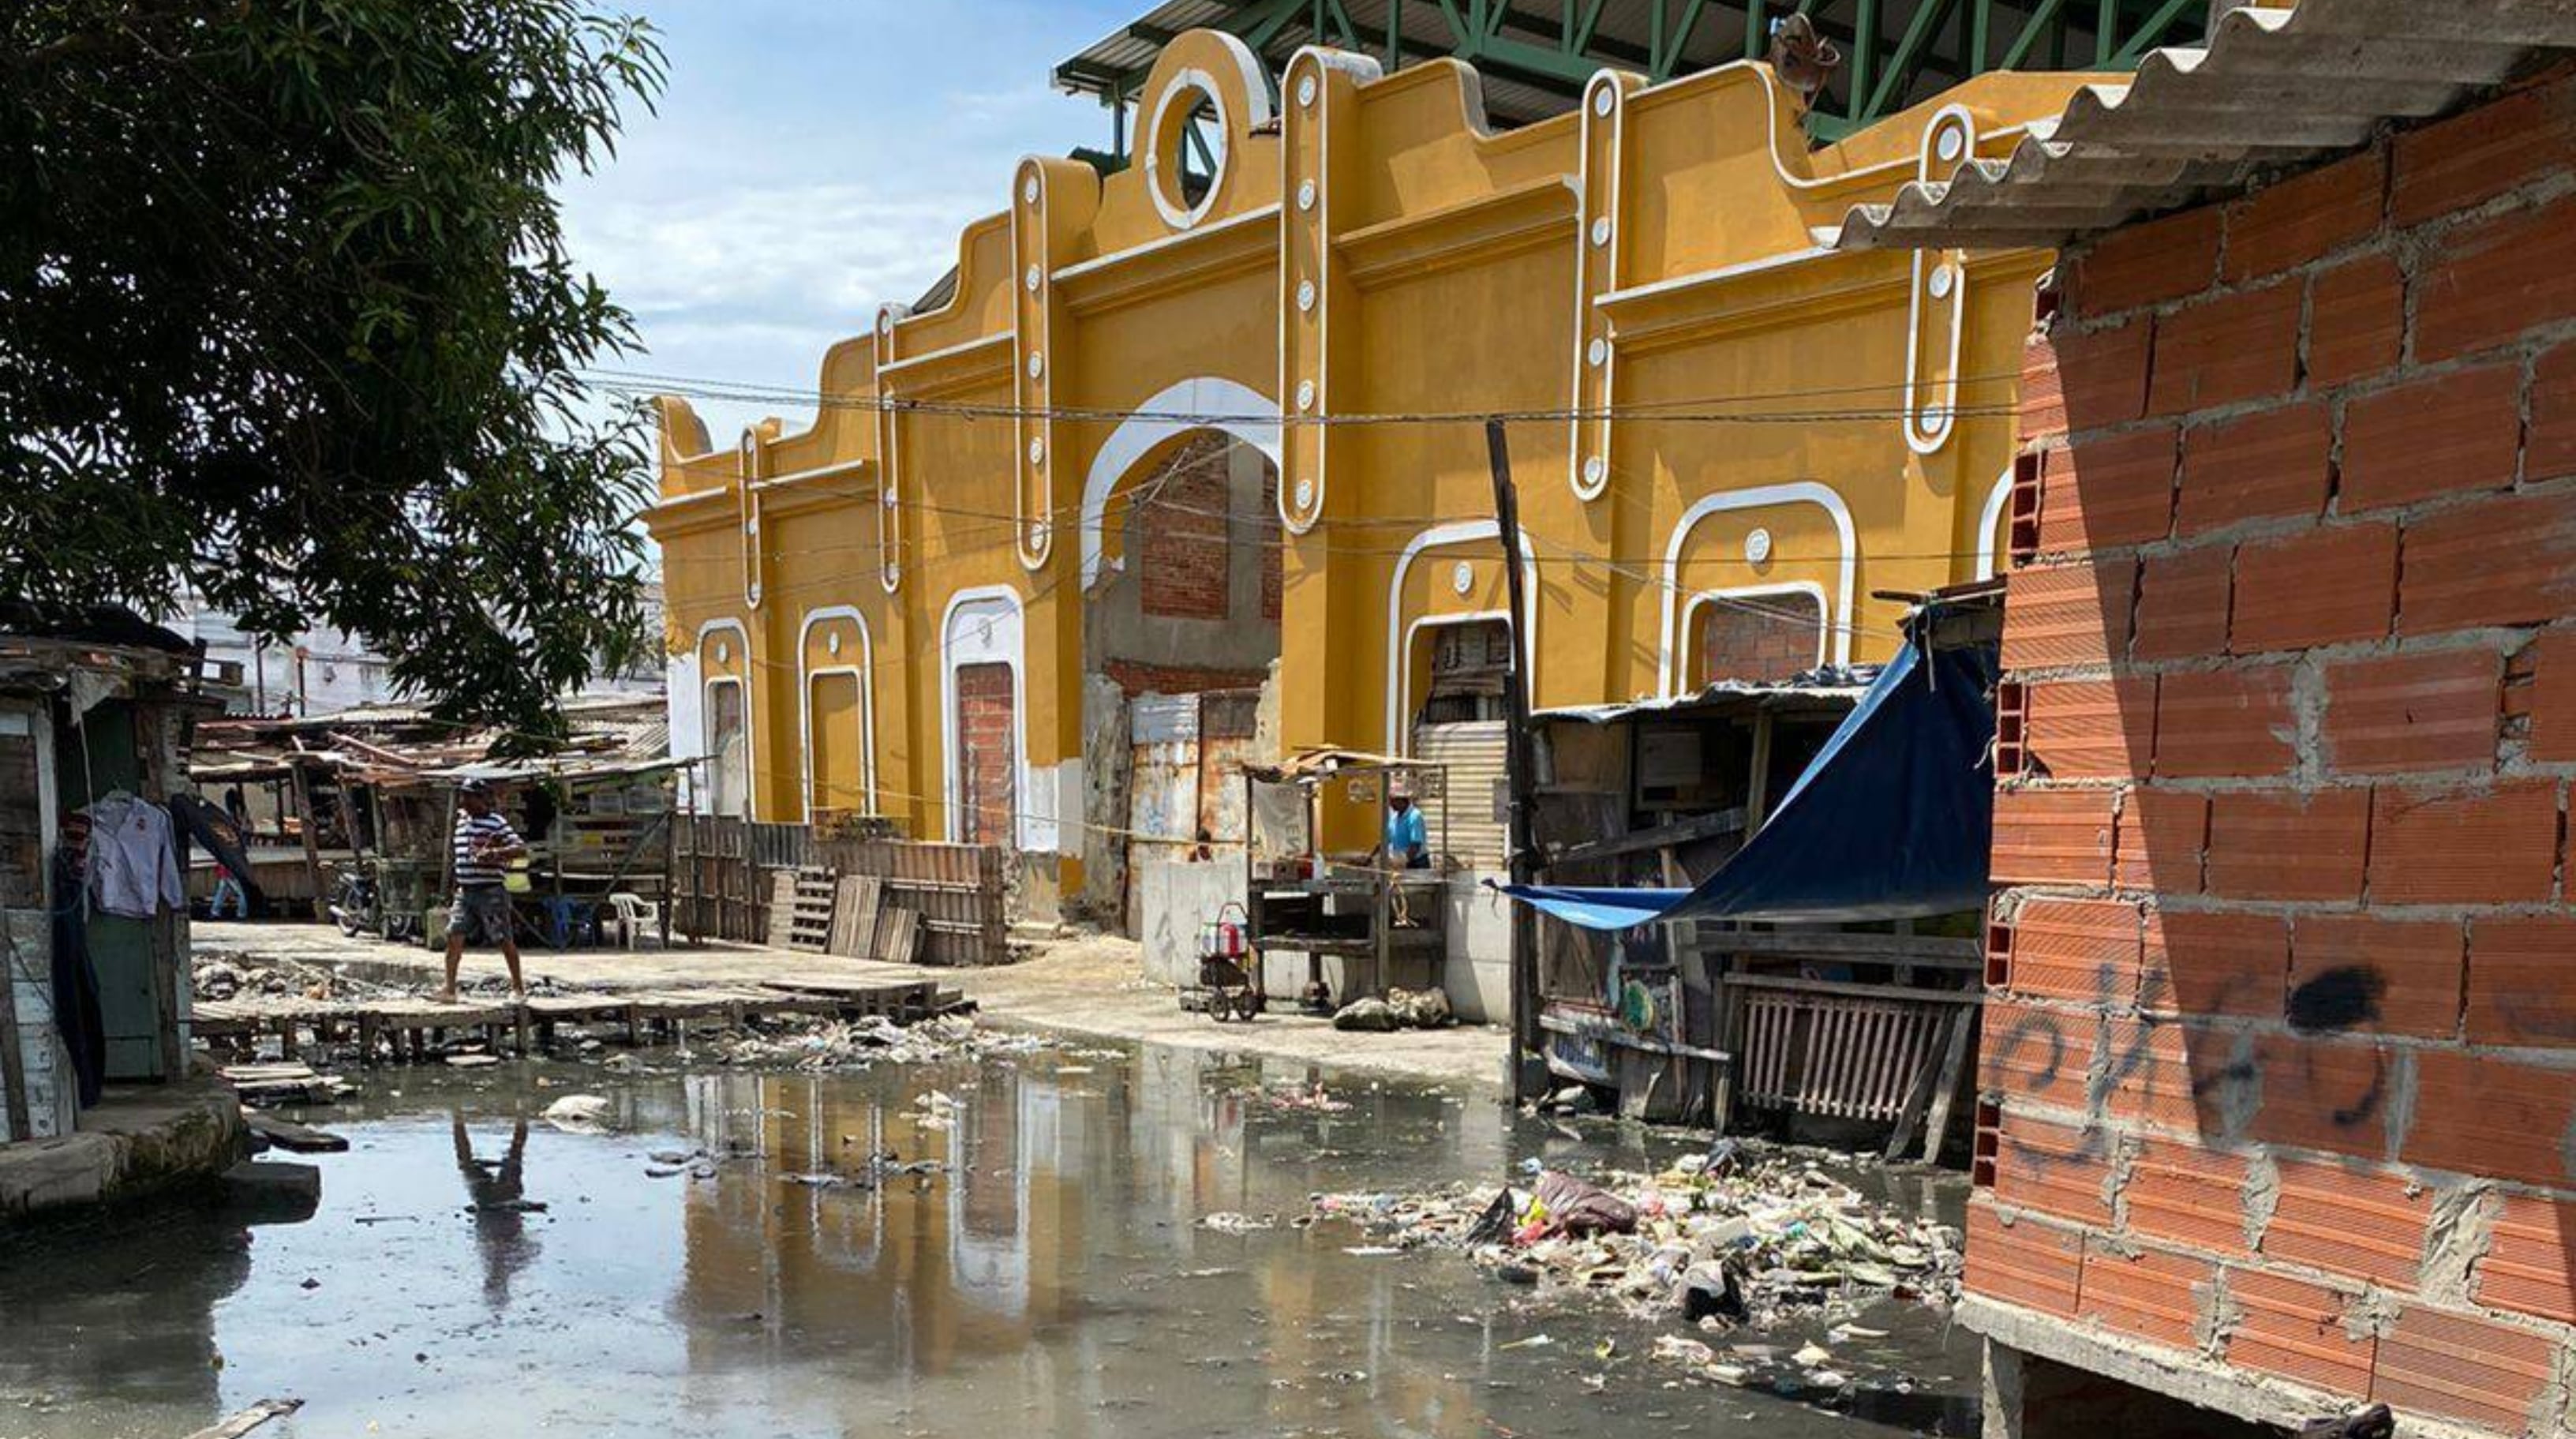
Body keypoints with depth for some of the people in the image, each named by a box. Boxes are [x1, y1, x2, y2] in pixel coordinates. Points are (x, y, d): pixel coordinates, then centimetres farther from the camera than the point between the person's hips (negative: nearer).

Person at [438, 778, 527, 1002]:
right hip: (464, 891, 6)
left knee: (504, 940, 2)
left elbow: (521, 848, -17)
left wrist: (494, 852, -31)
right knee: (454, 936, -6)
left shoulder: (496, 823, -10)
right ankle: (450, 988, -3)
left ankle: (518, 986, 14)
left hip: (490, 891, -6)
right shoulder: (461, 820, 12)